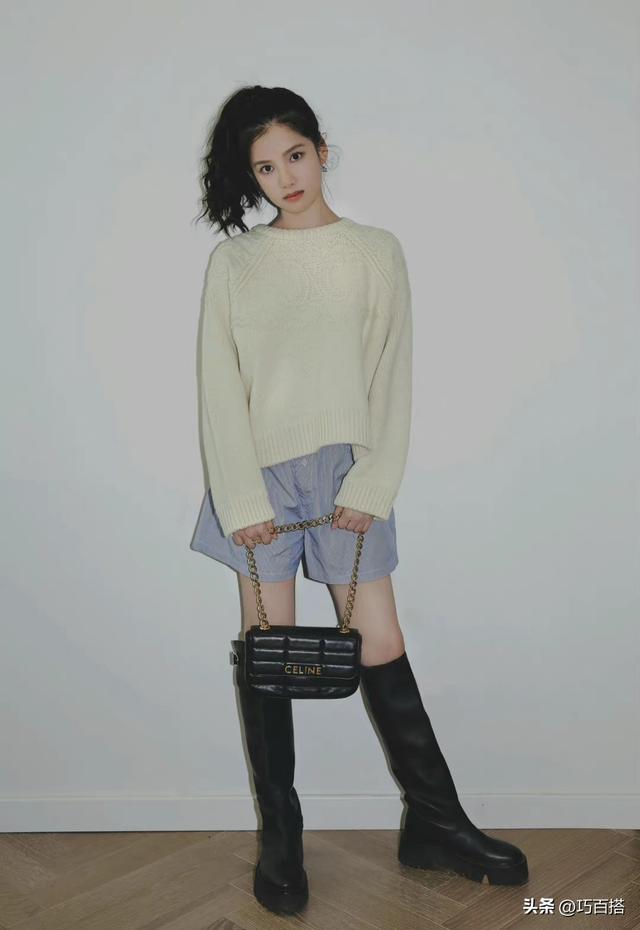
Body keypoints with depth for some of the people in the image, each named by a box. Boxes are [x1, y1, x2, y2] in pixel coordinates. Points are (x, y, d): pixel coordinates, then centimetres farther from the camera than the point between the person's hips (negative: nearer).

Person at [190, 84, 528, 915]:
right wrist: (241, 499, -7)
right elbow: (221, 384, 1)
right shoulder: (234, 259, 6)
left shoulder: (375, 251, 5)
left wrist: (371, 486, -9)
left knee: (382, 650, 1)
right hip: (261, 473, 1)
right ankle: (280, 837, 17)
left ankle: (435, 825, 17)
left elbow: (391, 377, 0)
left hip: (344, 471, 0)